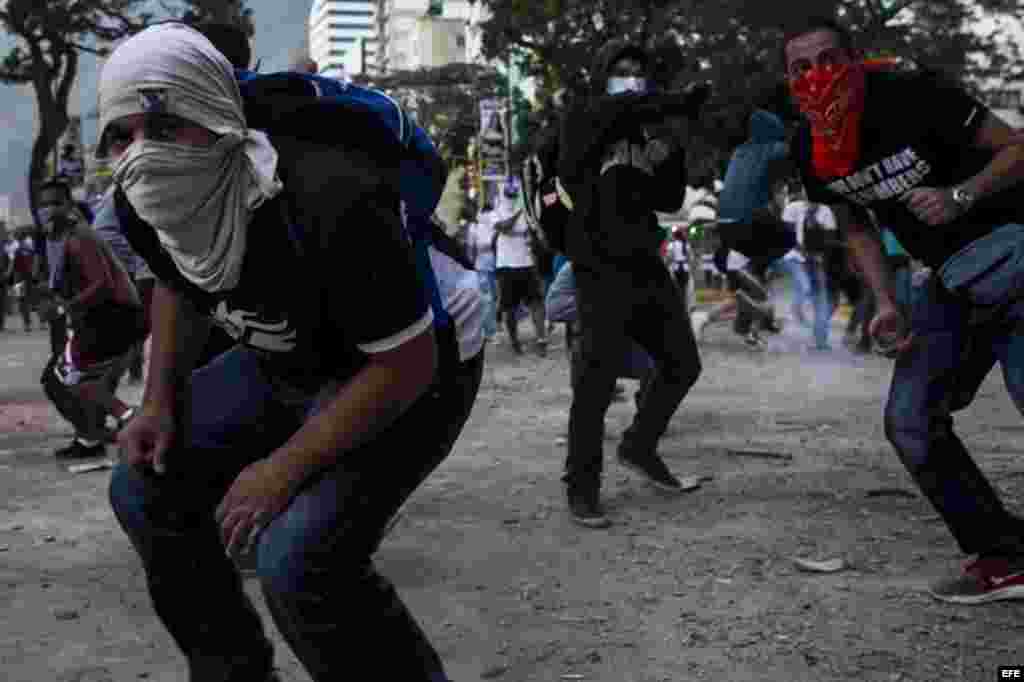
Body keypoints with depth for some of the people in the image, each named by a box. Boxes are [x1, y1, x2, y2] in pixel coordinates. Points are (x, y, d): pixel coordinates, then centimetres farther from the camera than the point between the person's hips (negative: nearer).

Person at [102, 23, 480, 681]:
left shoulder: (331, 204, -37)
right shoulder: (147, 204, -12)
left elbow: (408, 363, -27)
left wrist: (287, 467, -24)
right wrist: (161, 400, 0)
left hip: (406, 373, -8)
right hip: (284, 364, 8)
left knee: (296, 557, -25)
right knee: (144, 489, 5)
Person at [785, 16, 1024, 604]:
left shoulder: (913, 96, -18)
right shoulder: (812, 152, 1)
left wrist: (961, 196, -28)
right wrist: (888, 305, 1)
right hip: (949, 277, 7)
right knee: (908, 421, 3)